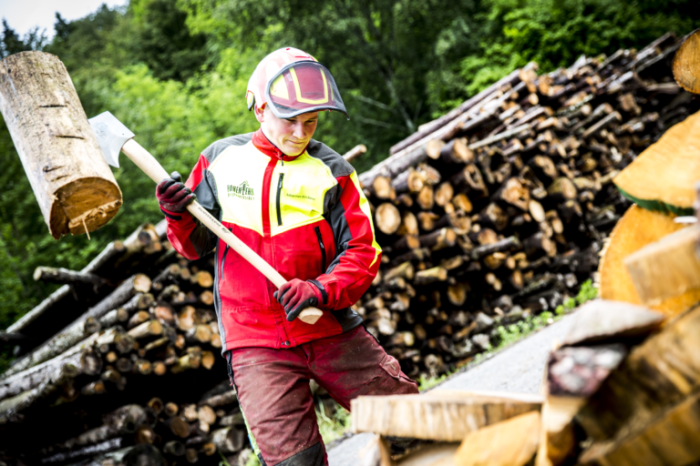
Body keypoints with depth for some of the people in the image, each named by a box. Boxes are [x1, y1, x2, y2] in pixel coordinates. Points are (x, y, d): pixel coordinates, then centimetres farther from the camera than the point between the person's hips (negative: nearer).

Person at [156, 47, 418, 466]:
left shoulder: (331, 172, 1)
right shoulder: (220, 160, 5)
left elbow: (362, 254, -4)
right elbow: (197, 246, 13)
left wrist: (320, 290, -23)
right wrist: (179, 218, -9)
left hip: (331, 331, 1)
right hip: (256, 341, 0)